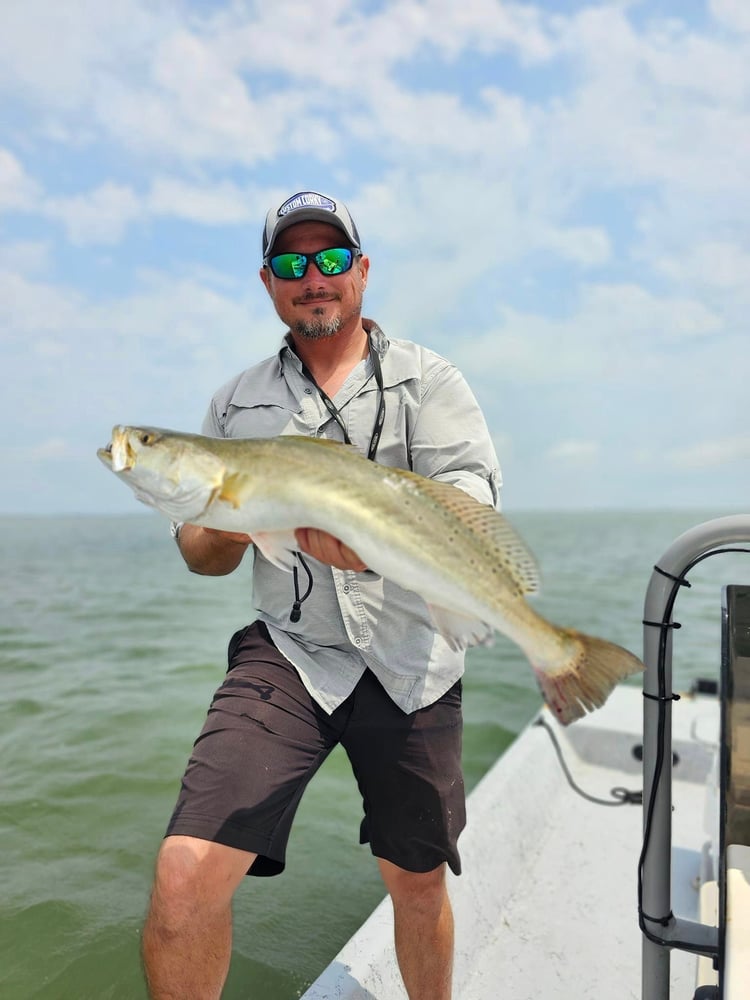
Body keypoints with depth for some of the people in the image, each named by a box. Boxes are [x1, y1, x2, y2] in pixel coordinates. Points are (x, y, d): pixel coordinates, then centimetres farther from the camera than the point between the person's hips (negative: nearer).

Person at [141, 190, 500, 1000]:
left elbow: (469, 503, -13)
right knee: (187, 875, -16)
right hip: (288, 653, 1)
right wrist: (230, 527, -13)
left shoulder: (428, 381, 2)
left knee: (418, 882, 16)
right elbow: (200, 555, 11)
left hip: (412, 664, 0)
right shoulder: (237, 403, 10)